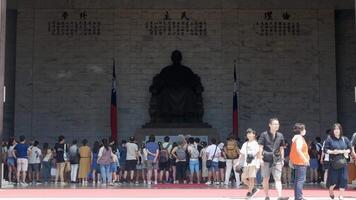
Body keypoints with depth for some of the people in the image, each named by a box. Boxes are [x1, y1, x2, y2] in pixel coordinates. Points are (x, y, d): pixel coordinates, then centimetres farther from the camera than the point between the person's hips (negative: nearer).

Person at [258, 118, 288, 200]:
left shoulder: (280, 136, 9)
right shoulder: (264, 135, -2)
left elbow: (281, 148, 15)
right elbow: (260, 147, -3)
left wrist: (282, 159, 12)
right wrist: (261, 159, -9)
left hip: (277, 160, 2)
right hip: (266, 160, -2)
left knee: (278, 179, -6)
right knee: (266, 178, 6)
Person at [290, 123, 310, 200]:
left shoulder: (295, 137, 16)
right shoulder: (299, 138, -14)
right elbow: (298, 149, -28)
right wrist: (305, 159, -24)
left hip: (296, 161, 11)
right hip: (301, 162, -11)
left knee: (297, 179, 14)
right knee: (301, 179, -11)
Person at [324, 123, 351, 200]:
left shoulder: (345, 139, 8)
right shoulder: (329, 139, -1)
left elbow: (350, 149, 10)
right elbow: (325, 149, -2)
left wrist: (345, 151, -9)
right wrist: (332, 152, -18)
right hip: (333, 162, -3)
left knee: (343, 179, -2)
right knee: (333, 179, -4)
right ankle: (331, 190, 29)